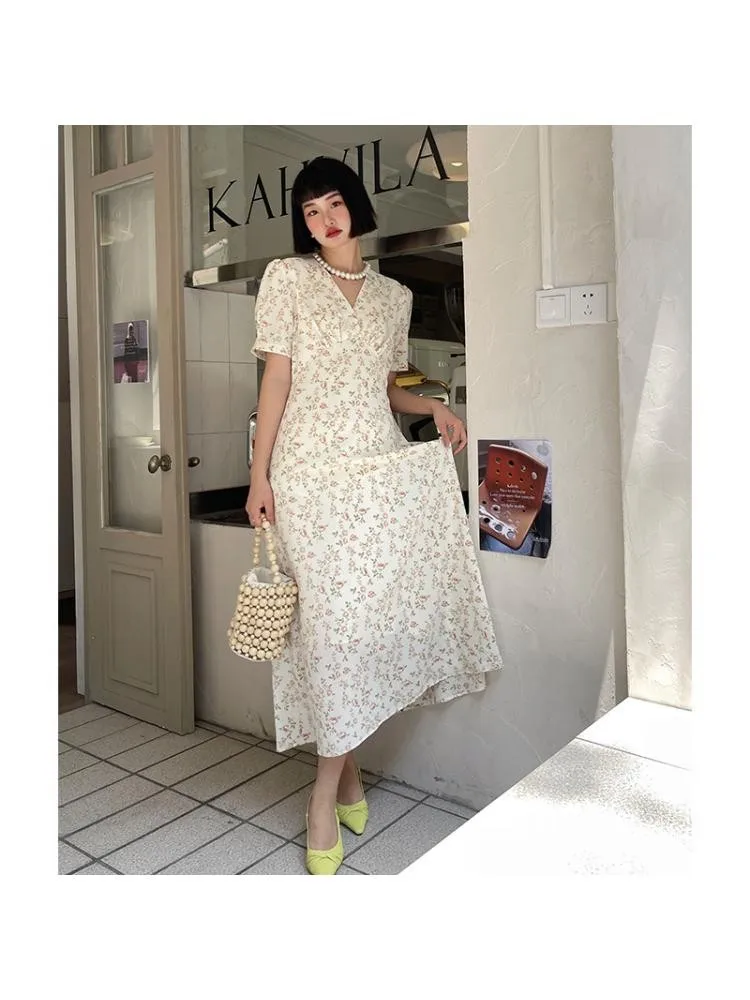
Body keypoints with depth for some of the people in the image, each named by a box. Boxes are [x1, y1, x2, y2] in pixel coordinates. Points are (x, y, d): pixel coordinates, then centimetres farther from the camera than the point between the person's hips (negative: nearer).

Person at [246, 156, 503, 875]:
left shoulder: (394, 296, 17)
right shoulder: (286, 278, 6)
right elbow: (276, 380, -1)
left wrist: (431, 406, 2)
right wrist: (259, 476, -7)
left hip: (383, 468, 4)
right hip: (312, 472, -3)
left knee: (376, 613, 0)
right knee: (334, 619, -5)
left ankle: (331, 784, 17)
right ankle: (338, 780, 13)